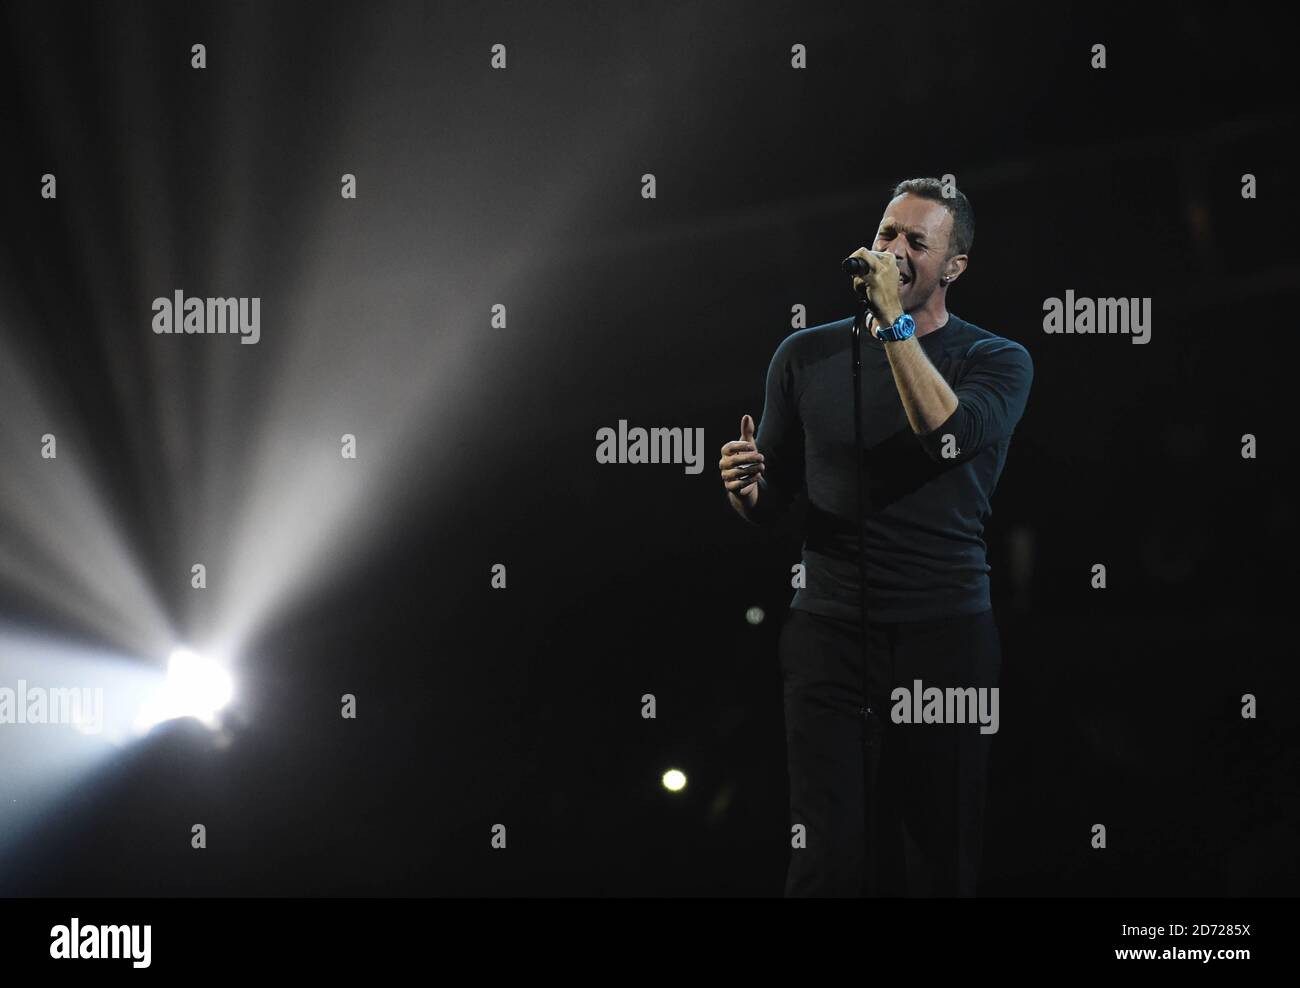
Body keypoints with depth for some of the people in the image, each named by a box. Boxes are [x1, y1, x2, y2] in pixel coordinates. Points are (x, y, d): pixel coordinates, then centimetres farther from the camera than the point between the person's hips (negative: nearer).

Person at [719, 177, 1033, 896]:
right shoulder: (807, 356, 11)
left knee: (940, 862, -1)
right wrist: (744, 487, -7)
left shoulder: (997, 361, 4)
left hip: (946, 641, -1)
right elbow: (770, 504, 16)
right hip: (828, 634, 1)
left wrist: (894, 322, -16)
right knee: (827, 860, -8)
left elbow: (952, 437, -18)